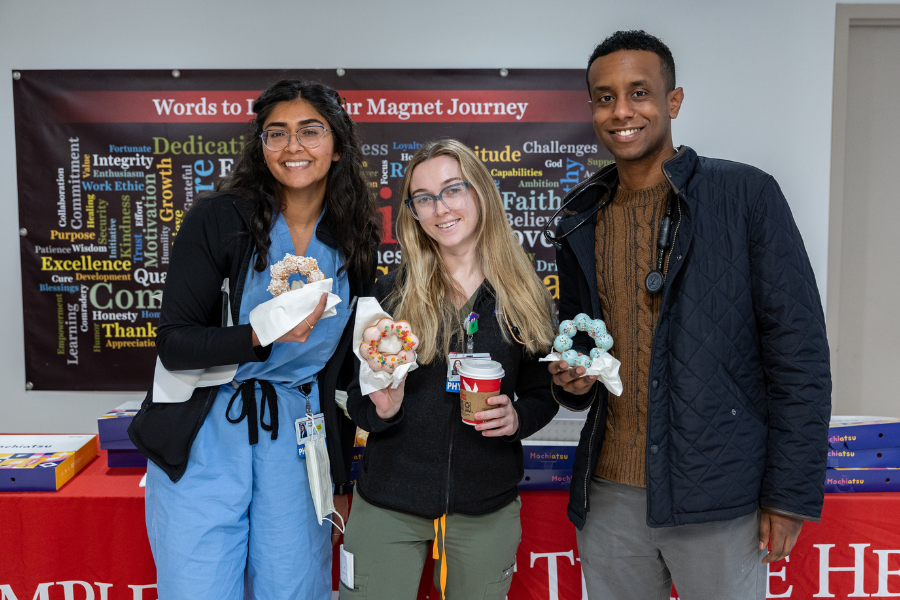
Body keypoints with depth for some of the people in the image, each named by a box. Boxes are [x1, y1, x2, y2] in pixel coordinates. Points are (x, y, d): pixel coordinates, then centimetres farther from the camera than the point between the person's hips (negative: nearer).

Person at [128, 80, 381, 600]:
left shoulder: (354, 245, 2)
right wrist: (260, 335, -28)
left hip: (295, 444, 3)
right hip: (204, 441, -2)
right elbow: (173, 344, -9)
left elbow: (342, 371, 9)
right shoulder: (219, 219, -8)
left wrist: (341, 482, 11)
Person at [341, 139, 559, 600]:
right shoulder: (389, 293, -4)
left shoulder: (526, 298, -2)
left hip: (486, 508, 1)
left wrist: (517, 418, -14)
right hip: (388, 504, -1)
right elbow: (357, 400, 2)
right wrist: (382, 407, -20)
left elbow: (543, 394, 7)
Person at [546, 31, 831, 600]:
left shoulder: (746, 195, -7)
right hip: (609, 494, 4)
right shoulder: (582, 222, 8)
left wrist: (791, 494, -11)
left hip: (718, 499, -4)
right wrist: (572, 380, -3)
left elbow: (799, 351, -8)